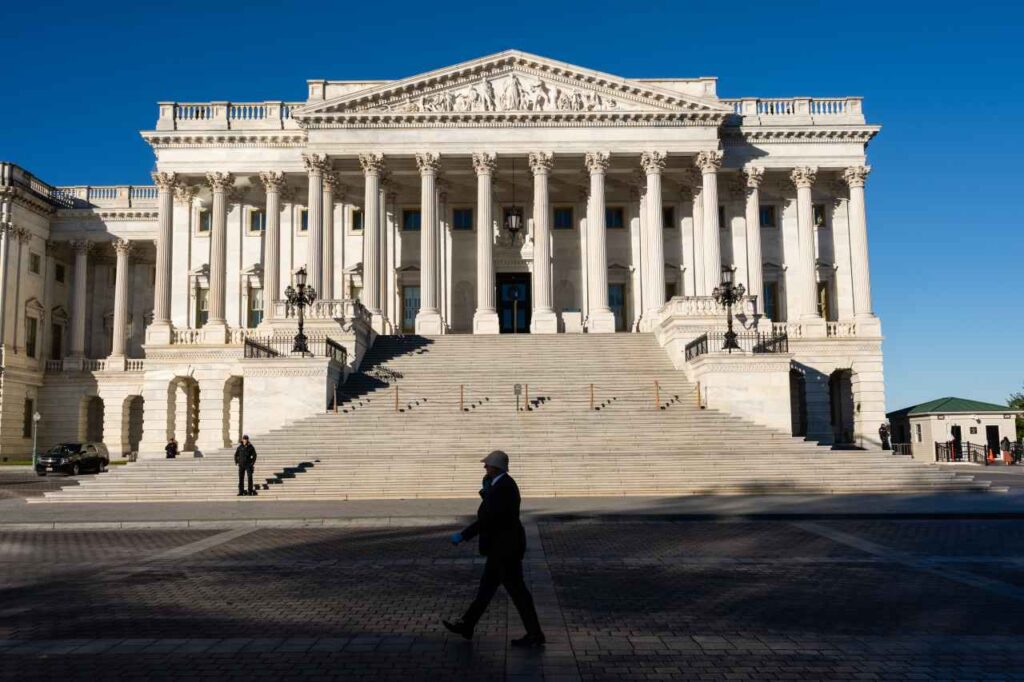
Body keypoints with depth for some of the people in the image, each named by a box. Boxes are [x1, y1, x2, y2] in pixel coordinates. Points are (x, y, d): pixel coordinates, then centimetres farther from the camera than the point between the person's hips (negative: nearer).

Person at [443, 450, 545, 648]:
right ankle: (467, 626, 26)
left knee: (516, 589, -1)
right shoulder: (504, 484, 10)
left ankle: (535, 635, 8)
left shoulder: (502, 487, -23)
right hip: (503, 545, 11)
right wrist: (486, 491, 3)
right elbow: (490, 512, 16)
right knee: (487, 586, 16)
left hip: (506, 547, -11)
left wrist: (462, 536, -19)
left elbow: (487, 519, -26)